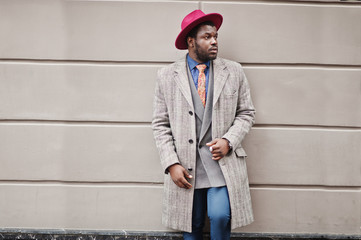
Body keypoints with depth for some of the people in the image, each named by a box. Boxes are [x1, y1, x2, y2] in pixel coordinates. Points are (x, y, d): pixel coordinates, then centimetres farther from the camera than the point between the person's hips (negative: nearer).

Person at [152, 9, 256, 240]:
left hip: (223, 162, 0)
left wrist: (228, 141, -8)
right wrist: (171, 164, -6)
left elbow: (246, 113, 10)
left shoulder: (234, 71, 6)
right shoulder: (167, 76, 4)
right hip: (185, 165, 0)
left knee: (220, 216, -15)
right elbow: (160, 125, 3)